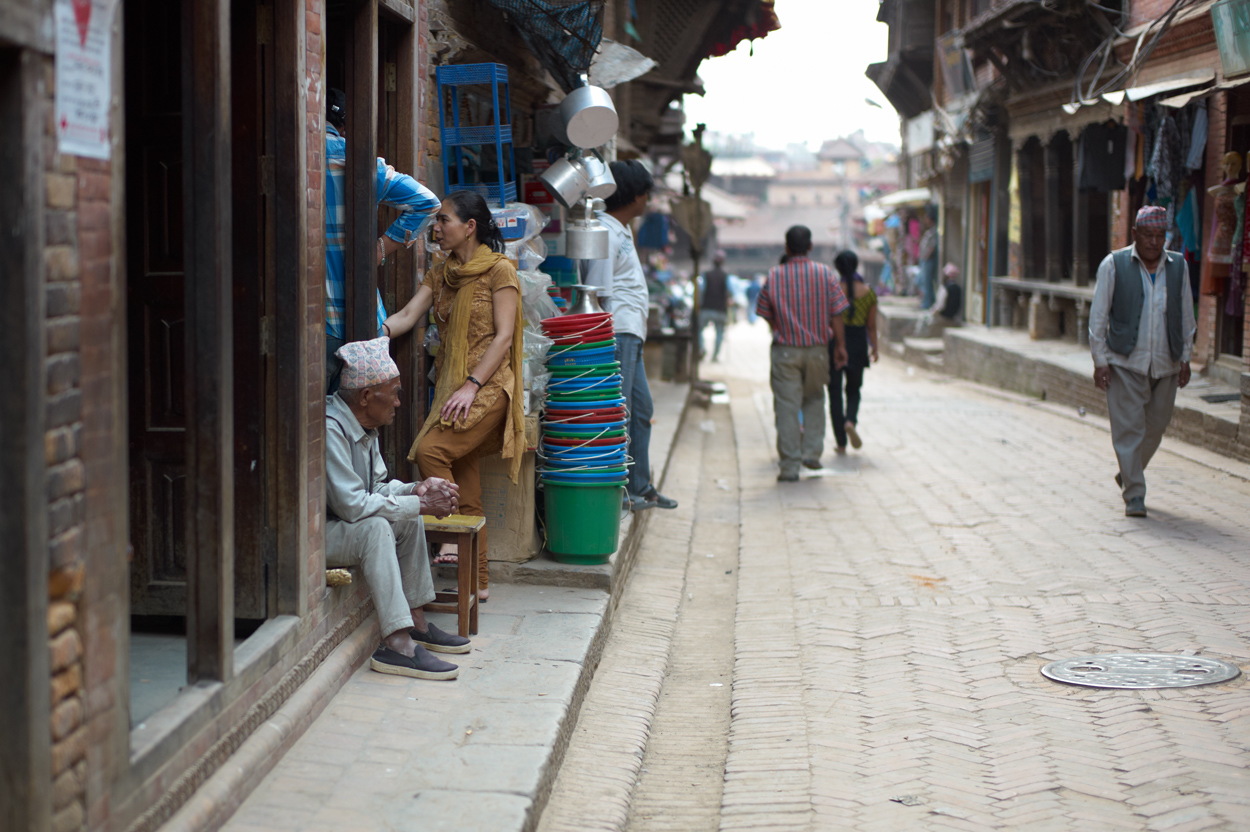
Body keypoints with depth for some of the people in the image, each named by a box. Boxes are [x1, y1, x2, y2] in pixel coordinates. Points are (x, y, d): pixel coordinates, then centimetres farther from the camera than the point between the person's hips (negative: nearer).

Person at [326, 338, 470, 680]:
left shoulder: (364, 426, 6)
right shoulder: (330, 430, -26)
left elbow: (376, 488, 12)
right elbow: (353, 504, -30)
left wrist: (418, 489, -7)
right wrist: (420, 504, -22)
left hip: (340, 524, 11)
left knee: (408, 519, 11)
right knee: (376, 528, -30)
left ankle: (416, 623, 14)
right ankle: (396, 645, -33)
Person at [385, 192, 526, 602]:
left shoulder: (499, 270, -5)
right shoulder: (439, 275, 15)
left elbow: (503, 337, -11)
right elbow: (406, 316, 4)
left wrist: (472, 384, -19)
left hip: (488, 387, -7)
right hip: (451, 387, 7)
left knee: (429, 450, -25)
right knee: (464, 480, 6)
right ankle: (478, 579, 12)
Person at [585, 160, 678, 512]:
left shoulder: (622, 230, 19)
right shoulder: (606, 232, -13)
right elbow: (599, 294, -17)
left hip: (631, 335, 11)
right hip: (617, 333, -11)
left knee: (641, 409, 14)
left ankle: (640, 487, 22)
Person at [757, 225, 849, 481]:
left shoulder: (773, 277, -4)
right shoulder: (824, 273, -3)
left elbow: (767, 316, 3)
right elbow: (836, 314, -2)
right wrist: (840, 345, 6)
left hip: (785, 351, -1)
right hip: (817, 348, 1)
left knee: (787, 406, 1)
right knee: (814, 400, 20)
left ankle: (790, 465, 0)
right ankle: (812, 452, 13)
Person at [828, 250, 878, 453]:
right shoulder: (868, 292, -2)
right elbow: (871, 325, 3)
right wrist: (874, 347, 16)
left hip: (834, 341, -2)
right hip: (858, 343, 2)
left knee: (835, 392, 6)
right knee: (854, 389, 19)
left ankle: (841, 443, 5)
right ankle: (851, 421, -12)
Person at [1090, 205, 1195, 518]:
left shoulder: (1179, 266, 7)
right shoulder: (1114, 265, -2)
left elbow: (1186, 316, 14)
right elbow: (1098, 316, -1)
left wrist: (1185, 357, 10)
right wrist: (1100, 360, -6)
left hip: (1166, 365, 4)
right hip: (1124, 363, -4)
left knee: (1155, 427, 10)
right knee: (1128, 428, -7)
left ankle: (1127, 474, 33)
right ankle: (1134, 495, -3)